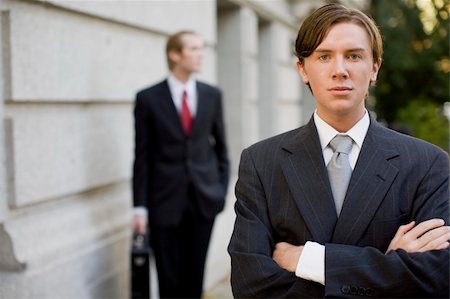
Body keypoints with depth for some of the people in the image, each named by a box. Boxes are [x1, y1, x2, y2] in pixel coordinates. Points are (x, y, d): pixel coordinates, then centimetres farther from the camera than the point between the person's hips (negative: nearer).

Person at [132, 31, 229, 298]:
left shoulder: (212, 95, 5)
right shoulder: (149, 98, -4)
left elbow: (221, 146, 12)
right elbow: (142, 156, -3)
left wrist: (222, 189, 7)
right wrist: (141, 206, -6)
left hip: (204, 199, 3)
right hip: (166, 202, -2)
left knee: (195, 276, 9)